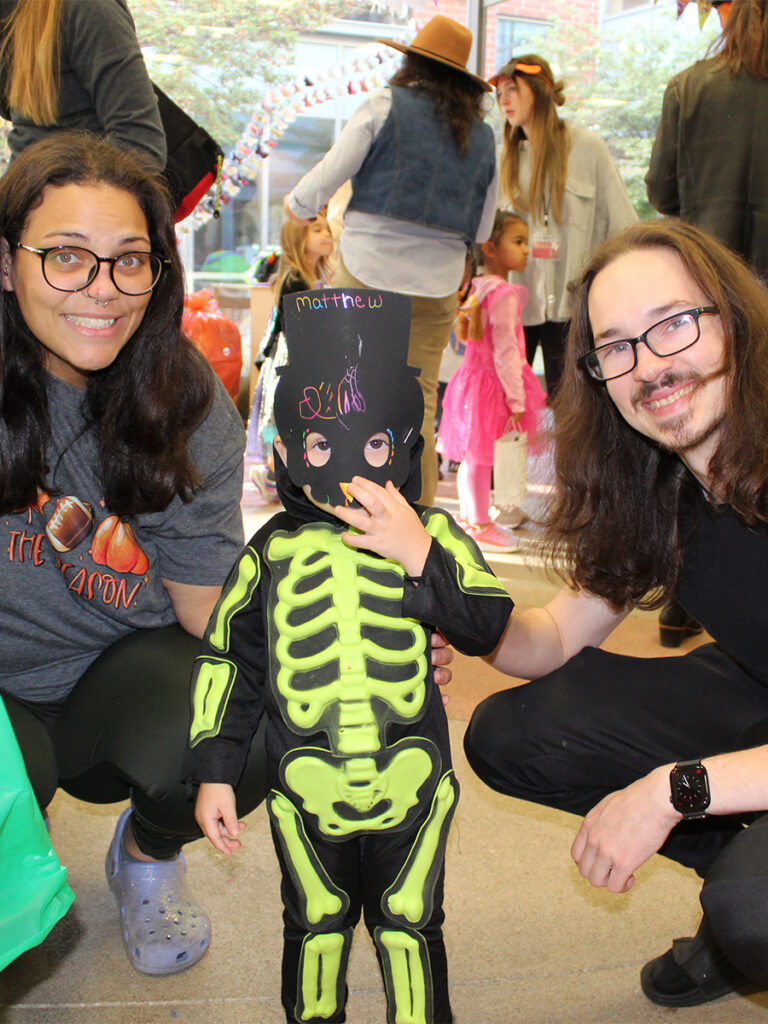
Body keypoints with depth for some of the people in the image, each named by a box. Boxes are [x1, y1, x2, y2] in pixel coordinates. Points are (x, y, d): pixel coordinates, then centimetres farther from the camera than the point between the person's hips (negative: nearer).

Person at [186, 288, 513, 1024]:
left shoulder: (432, 535, -7)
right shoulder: (271, 552, -3)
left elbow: (488, 625, -17)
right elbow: (228, 661, 3)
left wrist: (421, 558, -31)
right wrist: (214, 772, 2)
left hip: (411, 788, -1)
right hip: (305, 794, 2)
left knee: (409, 927, 18)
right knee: (314, 926, 21)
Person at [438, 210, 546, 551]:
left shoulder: (477, 289, 9)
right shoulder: (504, 295, -19)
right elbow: (505, 350, -22)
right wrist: (516, 399, -19)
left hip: (474, 379, 9)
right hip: (494, 384, -9)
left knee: (471, 456, 17)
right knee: (480, 458, 0)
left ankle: (467, 517, 29)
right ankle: (480, 526, 10)